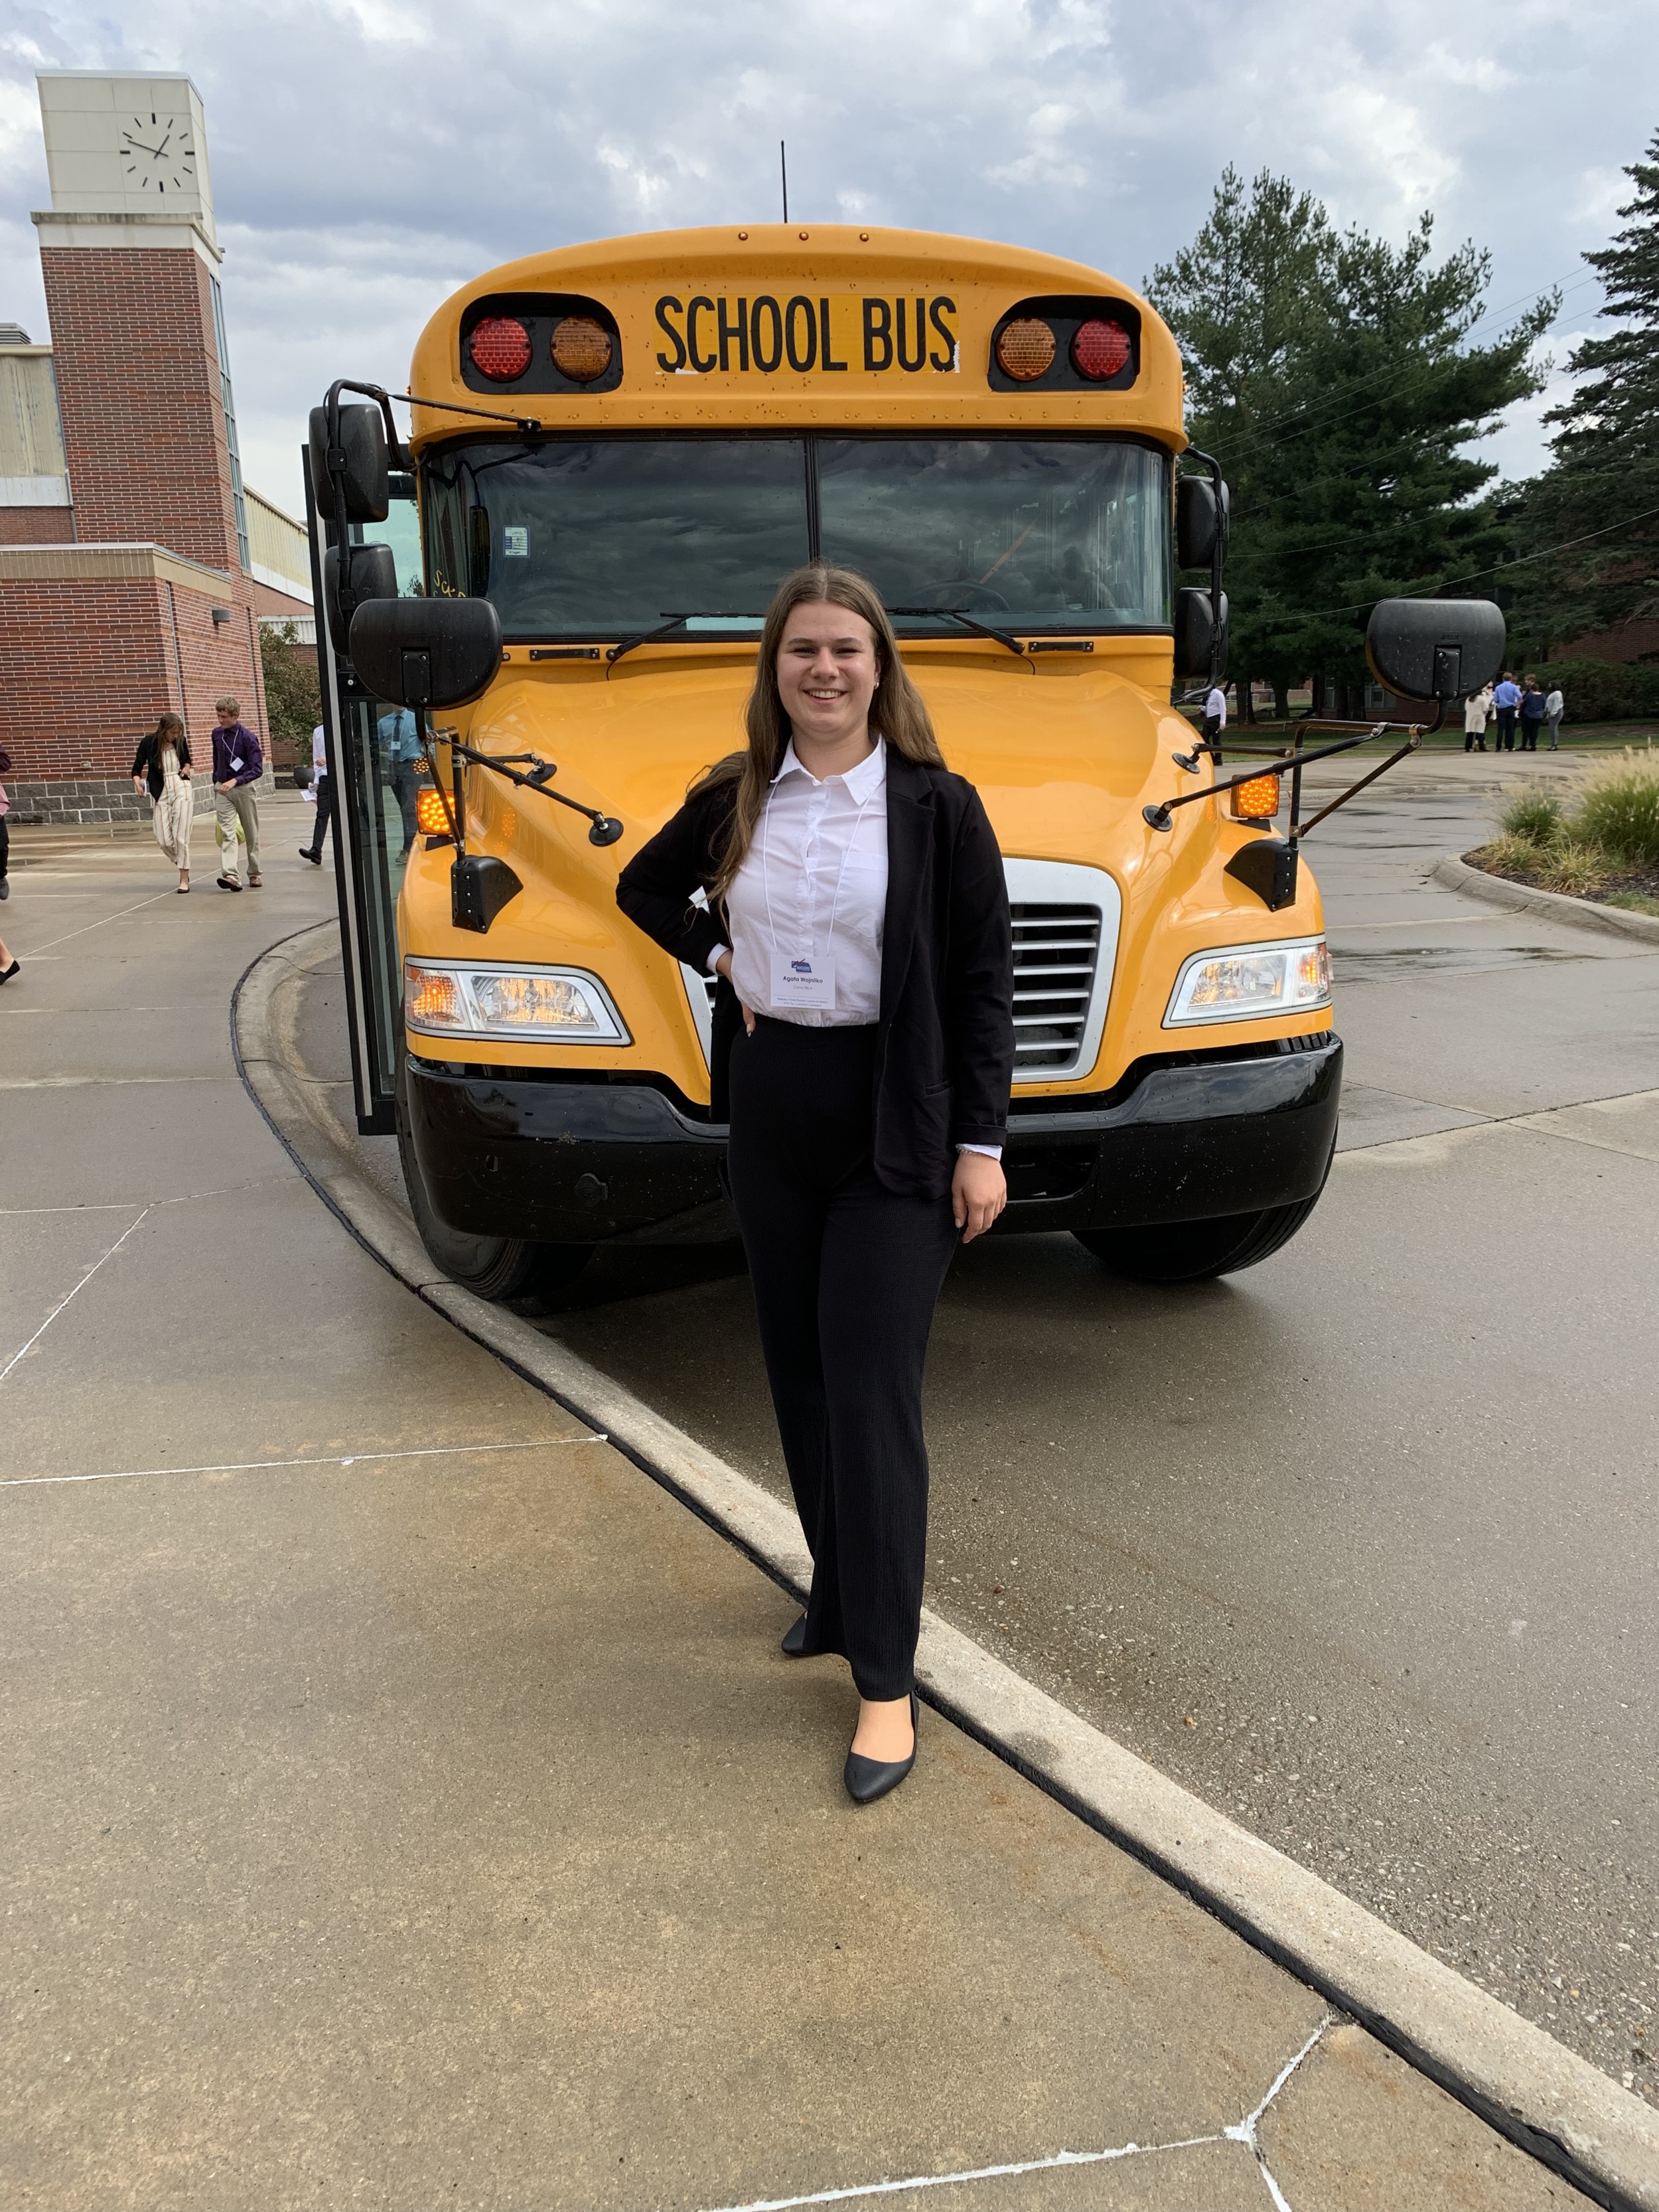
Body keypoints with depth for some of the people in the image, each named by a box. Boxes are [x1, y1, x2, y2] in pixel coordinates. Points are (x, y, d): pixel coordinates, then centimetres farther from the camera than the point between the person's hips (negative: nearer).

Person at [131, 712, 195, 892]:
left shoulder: (181, 741, 3)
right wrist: (137, 783, -18)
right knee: (164, 841, -4)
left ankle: (184, 879, 2)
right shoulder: (148, 742, -4)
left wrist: (187, 768, 1)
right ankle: (183, 868, 23)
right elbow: (137, 768, 2)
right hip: (161, 794, 0)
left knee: (181, 837, -7)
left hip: (182, 790, 0)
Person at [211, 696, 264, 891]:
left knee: (252, 834, 8)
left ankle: (254, 874, 22)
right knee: (227, 833, -11)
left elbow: (257, 769, -15)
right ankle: (229, 875, -22)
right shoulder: (217, 734, 6)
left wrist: (235, 781, -25)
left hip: (243, 788, -3)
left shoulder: (248, 737, -11)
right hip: (222, 788, 3)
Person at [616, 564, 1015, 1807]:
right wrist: (716, 953, 4)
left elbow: (986, 981, -7)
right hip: (772, 1107, 5)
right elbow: (646, 888, 23)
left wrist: (981, 1144, -10)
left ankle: (886, 1681, 3)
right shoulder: (733, 800, 4)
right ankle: (843, 1594, 34)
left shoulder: (937, 804, -7)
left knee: (872, 1388, -6)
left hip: (895, 1122, -5)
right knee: (800, 1369, 14)